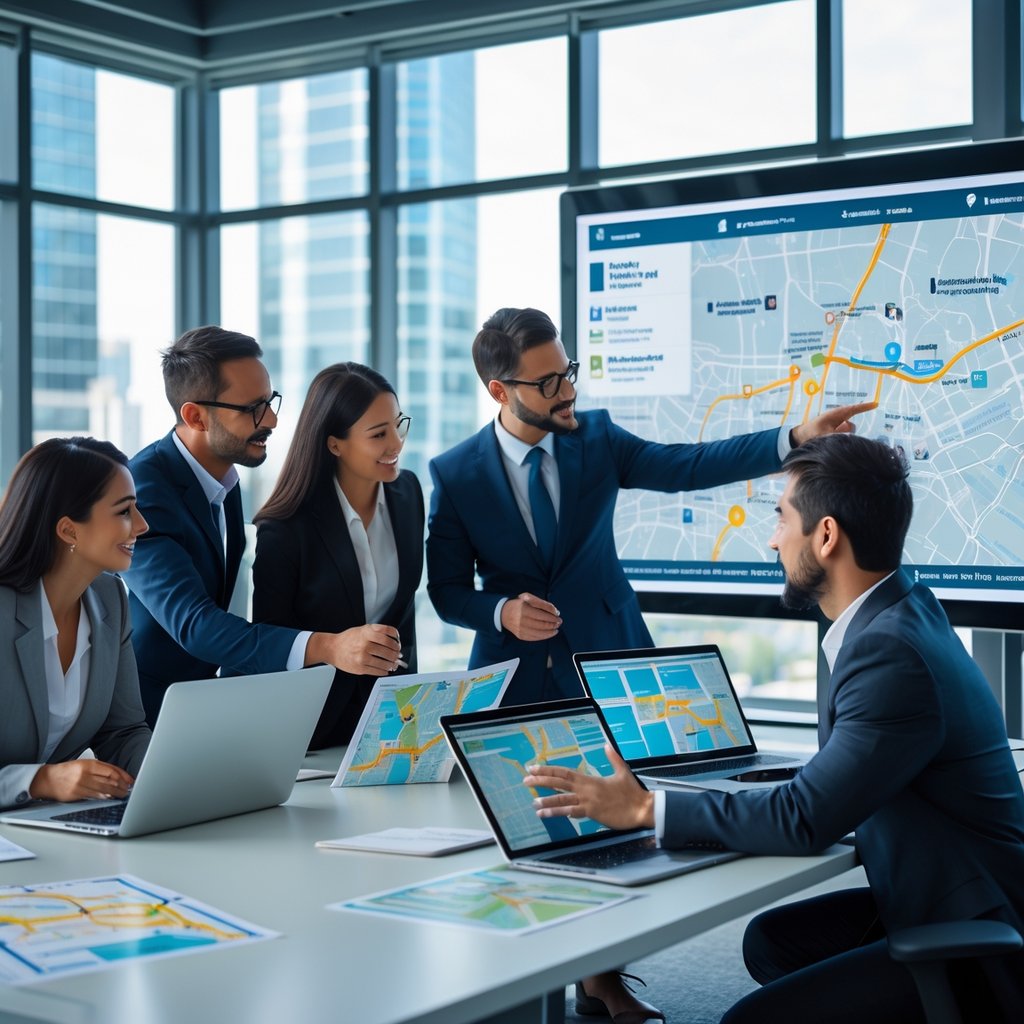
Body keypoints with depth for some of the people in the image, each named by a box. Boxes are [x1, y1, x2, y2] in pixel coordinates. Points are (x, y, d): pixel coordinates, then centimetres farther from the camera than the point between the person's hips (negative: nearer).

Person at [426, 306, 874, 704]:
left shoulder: (596, 437, -3)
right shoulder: (455, 473, -9)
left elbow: (688, 466, -10)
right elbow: (446, 590, -3)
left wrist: (797, 438, -20)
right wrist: (501, 612, -24)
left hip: (604, 656, 2)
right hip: (514, 673, -1)